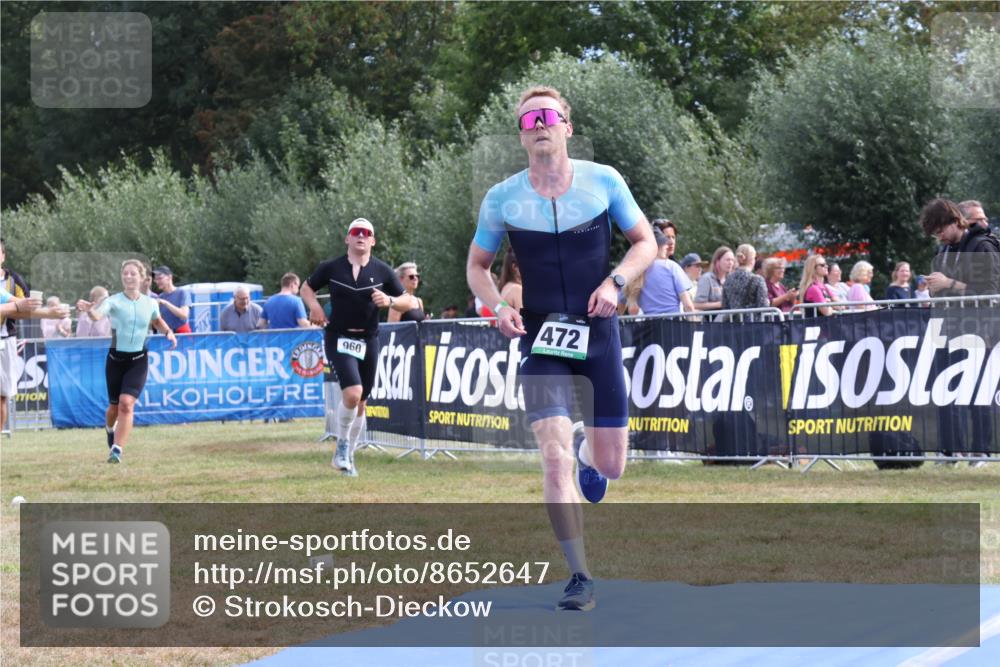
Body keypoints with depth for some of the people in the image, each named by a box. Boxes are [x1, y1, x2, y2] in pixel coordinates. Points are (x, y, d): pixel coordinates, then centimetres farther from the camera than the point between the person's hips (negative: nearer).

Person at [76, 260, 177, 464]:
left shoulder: (150, 303, 1)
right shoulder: (114, 301, -9)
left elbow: (157, 321, 24)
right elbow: (98, 315, -30)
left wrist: (168, 332, 6)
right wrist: (89, 310, -51)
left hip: (138, 360, 0)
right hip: (116, 358, 0)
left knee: (127, 403, -17)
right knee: (115, 406, 11)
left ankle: (117, 450, -16)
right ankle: (110, 429, 47)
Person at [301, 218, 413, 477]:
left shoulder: (382, 271, 2)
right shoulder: (331, 268, -1)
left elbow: (408, 302, 6)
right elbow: (307, 288, 13)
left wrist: (389, 301, -15)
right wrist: (314, 305, -7)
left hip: (368, 341, 3)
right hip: (338, 338, -3)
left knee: (360, 403, 8)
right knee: (352, 392, -22)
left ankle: (347, 456, 24)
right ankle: (342, 444, 0)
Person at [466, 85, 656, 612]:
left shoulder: (603, 181, -2)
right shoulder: (502, 199, -3)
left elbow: (646, 242, 7)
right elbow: (477, 265, 10)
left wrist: (615, 282, -12)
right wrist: (497, 306, -9)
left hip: (598, 334, 1)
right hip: (541, 338, -1)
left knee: (610, 466, 5)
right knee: (554, 456, -16)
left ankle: (586, 449, 45)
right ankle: (580, 578, -7)